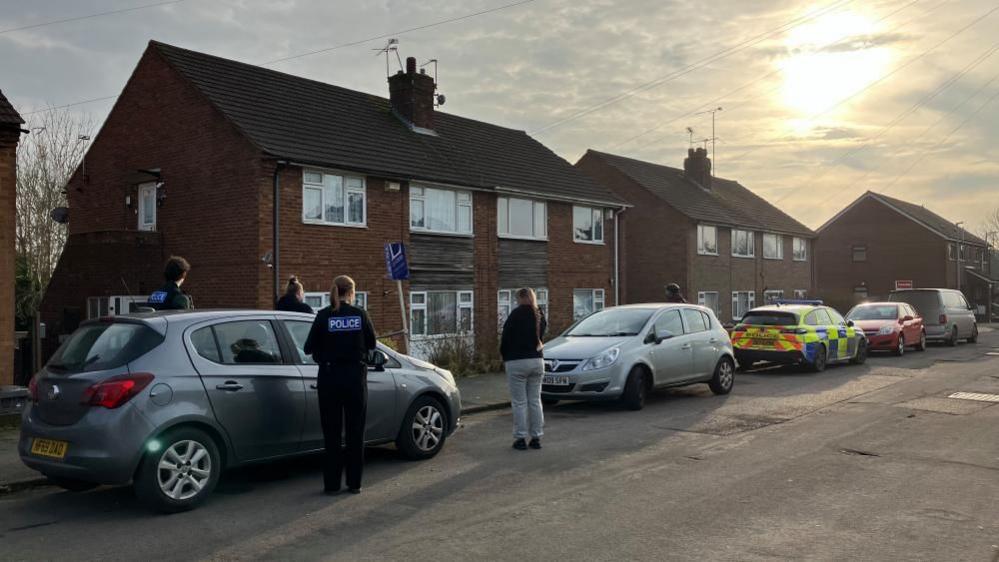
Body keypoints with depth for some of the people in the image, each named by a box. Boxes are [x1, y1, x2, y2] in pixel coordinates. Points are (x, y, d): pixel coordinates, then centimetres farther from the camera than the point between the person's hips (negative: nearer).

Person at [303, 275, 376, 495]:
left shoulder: (324, 316, -5)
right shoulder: (360, 314, -3)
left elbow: (309, 348, -3)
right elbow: (371, 344, 7)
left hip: (330, 376, 0)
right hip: (355, 376, 1)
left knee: (332, 432, 8)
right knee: (355, 431, 10)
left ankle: (332, 483, 11)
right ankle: (354, 483, 15)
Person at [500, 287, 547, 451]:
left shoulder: (516, 315, -11)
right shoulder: (540, 316, 7)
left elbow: (505, 339, -8)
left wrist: (505, 357, 6)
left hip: (516, 362, -5)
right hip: (537, 361, 6)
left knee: (519, 402, 0)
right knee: (535, 400, 11)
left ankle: (521, 439, 2)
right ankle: (536, 437, 13)